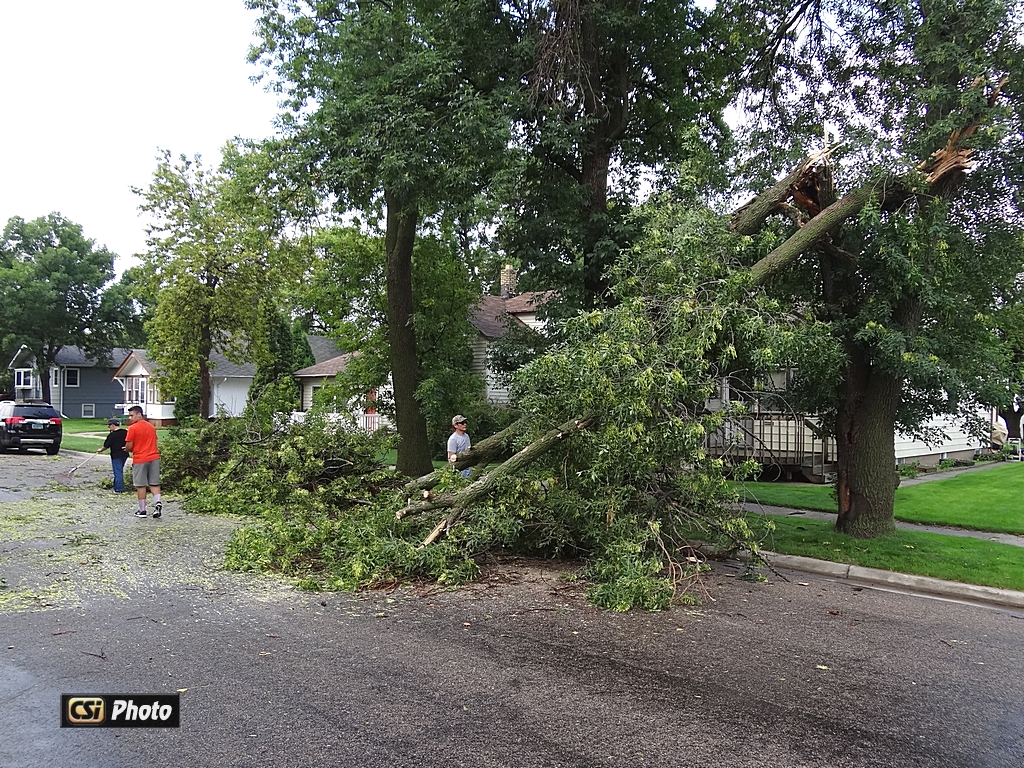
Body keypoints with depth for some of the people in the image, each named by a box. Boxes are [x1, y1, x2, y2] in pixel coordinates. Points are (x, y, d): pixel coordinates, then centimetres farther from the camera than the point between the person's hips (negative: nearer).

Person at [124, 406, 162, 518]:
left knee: (141, 485, 4)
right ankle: (158, 502, -12)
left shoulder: (133, 428, -9)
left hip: (140, 460, -5)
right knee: (154, 483, 9)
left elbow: (129, 447, -11)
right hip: (154, 458, 5)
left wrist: (128, 449, 11)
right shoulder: (151, 426, 11)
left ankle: (142, 510, 9)